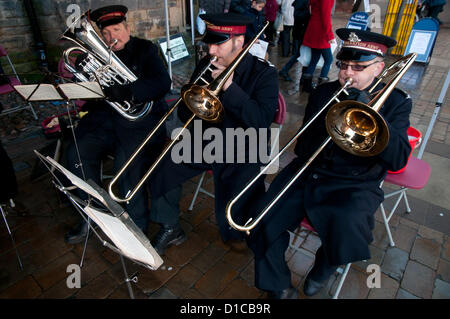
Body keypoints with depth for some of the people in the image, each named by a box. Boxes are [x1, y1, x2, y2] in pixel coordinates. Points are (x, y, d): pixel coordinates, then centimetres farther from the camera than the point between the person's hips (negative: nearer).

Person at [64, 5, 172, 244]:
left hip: (141, 119, -5)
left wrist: (127, 92, -27)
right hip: (106, 119, 5)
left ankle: (137, 224, -6)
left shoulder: (145, 50, 5)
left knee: (126, 163, -26)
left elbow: (162, 83, -13)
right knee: (76, 153, -14)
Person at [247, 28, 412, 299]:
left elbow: (398, 160, -11)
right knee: (265, 218, -18)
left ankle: (325, 268, 6)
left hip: (354, 185, -2)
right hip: (308, 174, 3)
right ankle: (279, 288, 8)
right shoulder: (324, 92, 10)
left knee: (346, 226, -33)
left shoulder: (395, 102, 3)